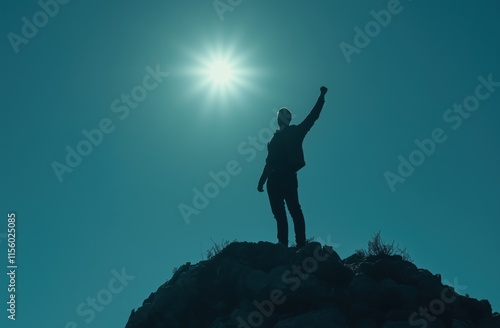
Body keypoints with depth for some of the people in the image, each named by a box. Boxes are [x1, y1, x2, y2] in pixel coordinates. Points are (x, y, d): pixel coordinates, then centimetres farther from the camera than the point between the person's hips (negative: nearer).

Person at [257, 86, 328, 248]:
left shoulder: (295, 131, 12)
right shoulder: (274, 139, 26)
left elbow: (312, 117, 5)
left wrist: (321, 97, 2)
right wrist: (262, 180, 19)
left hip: (287, 177, -6)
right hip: (274, 179, 6)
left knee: (294, 209, -14)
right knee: (278, 213, 1)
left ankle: (301, 244, -17)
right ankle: (283, 245, 1)